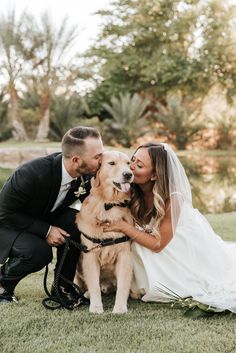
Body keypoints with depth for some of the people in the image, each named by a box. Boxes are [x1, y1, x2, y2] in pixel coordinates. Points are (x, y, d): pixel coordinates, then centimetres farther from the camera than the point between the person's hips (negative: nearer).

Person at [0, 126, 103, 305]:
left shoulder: (85, 175, -18)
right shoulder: (32, 173, -36)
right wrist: (46, 230, -29)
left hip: (45, 219, 6)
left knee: (77, 222, -23)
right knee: (39, 252, -33)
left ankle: (63, 285, -5)